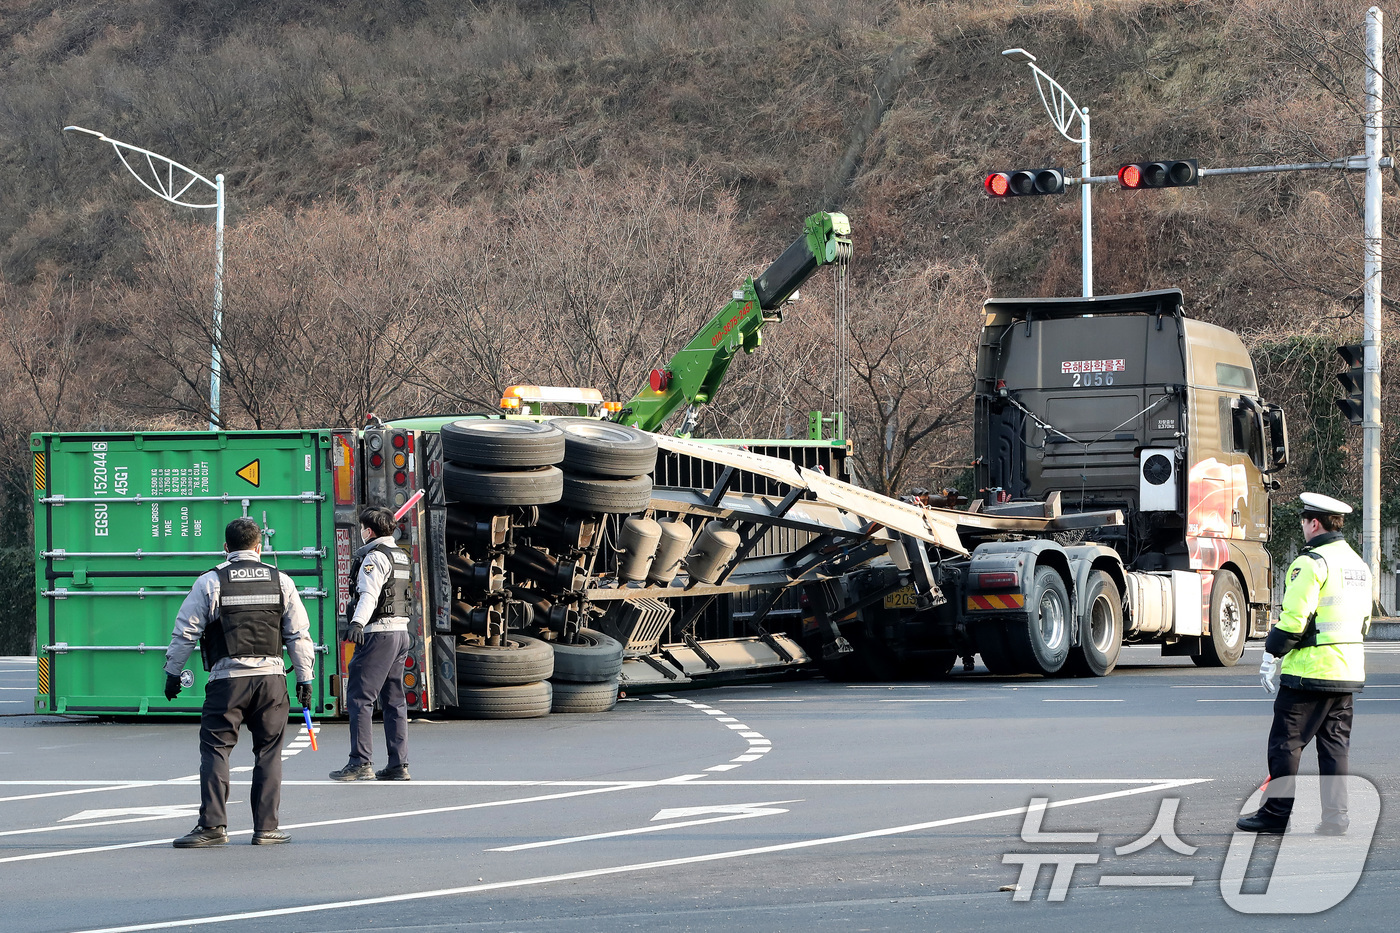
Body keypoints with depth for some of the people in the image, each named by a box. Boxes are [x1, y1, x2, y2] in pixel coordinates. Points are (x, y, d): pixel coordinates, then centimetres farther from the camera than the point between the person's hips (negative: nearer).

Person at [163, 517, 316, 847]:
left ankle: (212, 825, -7)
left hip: (227, 678, -2)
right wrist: (305, 678, 15)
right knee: (268, 752, 8)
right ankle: (266, 827, 7)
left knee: (214, 749, 1)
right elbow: (299, 634, 9)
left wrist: (173, 672, 12)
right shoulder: (281, 581, 8)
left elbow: (185, 632, 2)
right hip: (271, 676, 2)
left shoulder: (210, 583, 1)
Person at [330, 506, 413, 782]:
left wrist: (358, 623, -41)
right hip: (401, 633, 9)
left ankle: (361, 763, -14)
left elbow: (369, 594, -27)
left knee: (359, 697, -8)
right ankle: (399, 765, 10)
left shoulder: (374, 557, -11)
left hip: (378, 634, -9)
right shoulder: (401, 556, 17)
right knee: (394, 700, 11)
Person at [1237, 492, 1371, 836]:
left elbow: (1293, 618, -18)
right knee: (1335, 744, 10)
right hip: (1348, 673, 8)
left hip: (1310, 672, -8)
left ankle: (1277, 812, 2)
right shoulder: (1359, 565, 14)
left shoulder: (1312, 563, -13)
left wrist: (1271, 655, -8)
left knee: (1286, 741, 0)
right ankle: (1335, 816, 6)